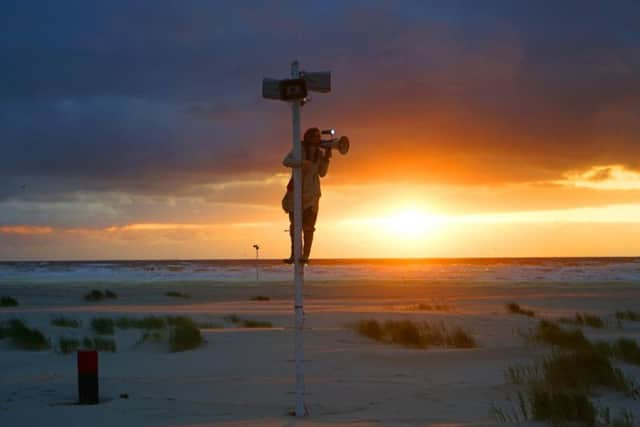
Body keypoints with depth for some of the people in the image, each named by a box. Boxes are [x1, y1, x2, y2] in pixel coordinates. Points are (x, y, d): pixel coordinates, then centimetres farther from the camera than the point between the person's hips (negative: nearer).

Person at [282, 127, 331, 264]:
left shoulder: (320, 153, 4)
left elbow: (322, 173, 1)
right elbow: (285, 161, -22)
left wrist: (326, 157, -10)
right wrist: (301, 163, -38)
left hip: (311, 192, 1)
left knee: (308, 225, -8)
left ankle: (305, 255, -10)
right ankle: (294, 255, 13)